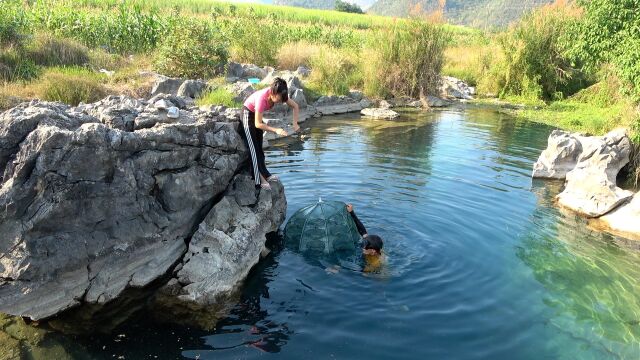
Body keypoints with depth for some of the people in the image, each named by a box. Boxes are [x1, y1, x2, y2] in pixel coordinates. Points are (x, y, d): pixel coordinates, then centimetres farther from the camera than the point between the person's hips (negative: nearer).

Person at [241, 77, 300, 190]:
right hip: (248, 114, -7)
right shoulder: (262, 98, -39)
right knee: (253, 148, -7)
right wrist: (276, 130, -42)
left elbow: (295, 106, -8)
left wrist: (295, 123, -20)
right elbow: (258, 124, -35)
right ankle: (259, 180, -5)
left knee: (259, 147, 12)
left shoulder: (278, 94, -21)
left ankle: (264, 174, 19)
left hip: (256, 113, 7)